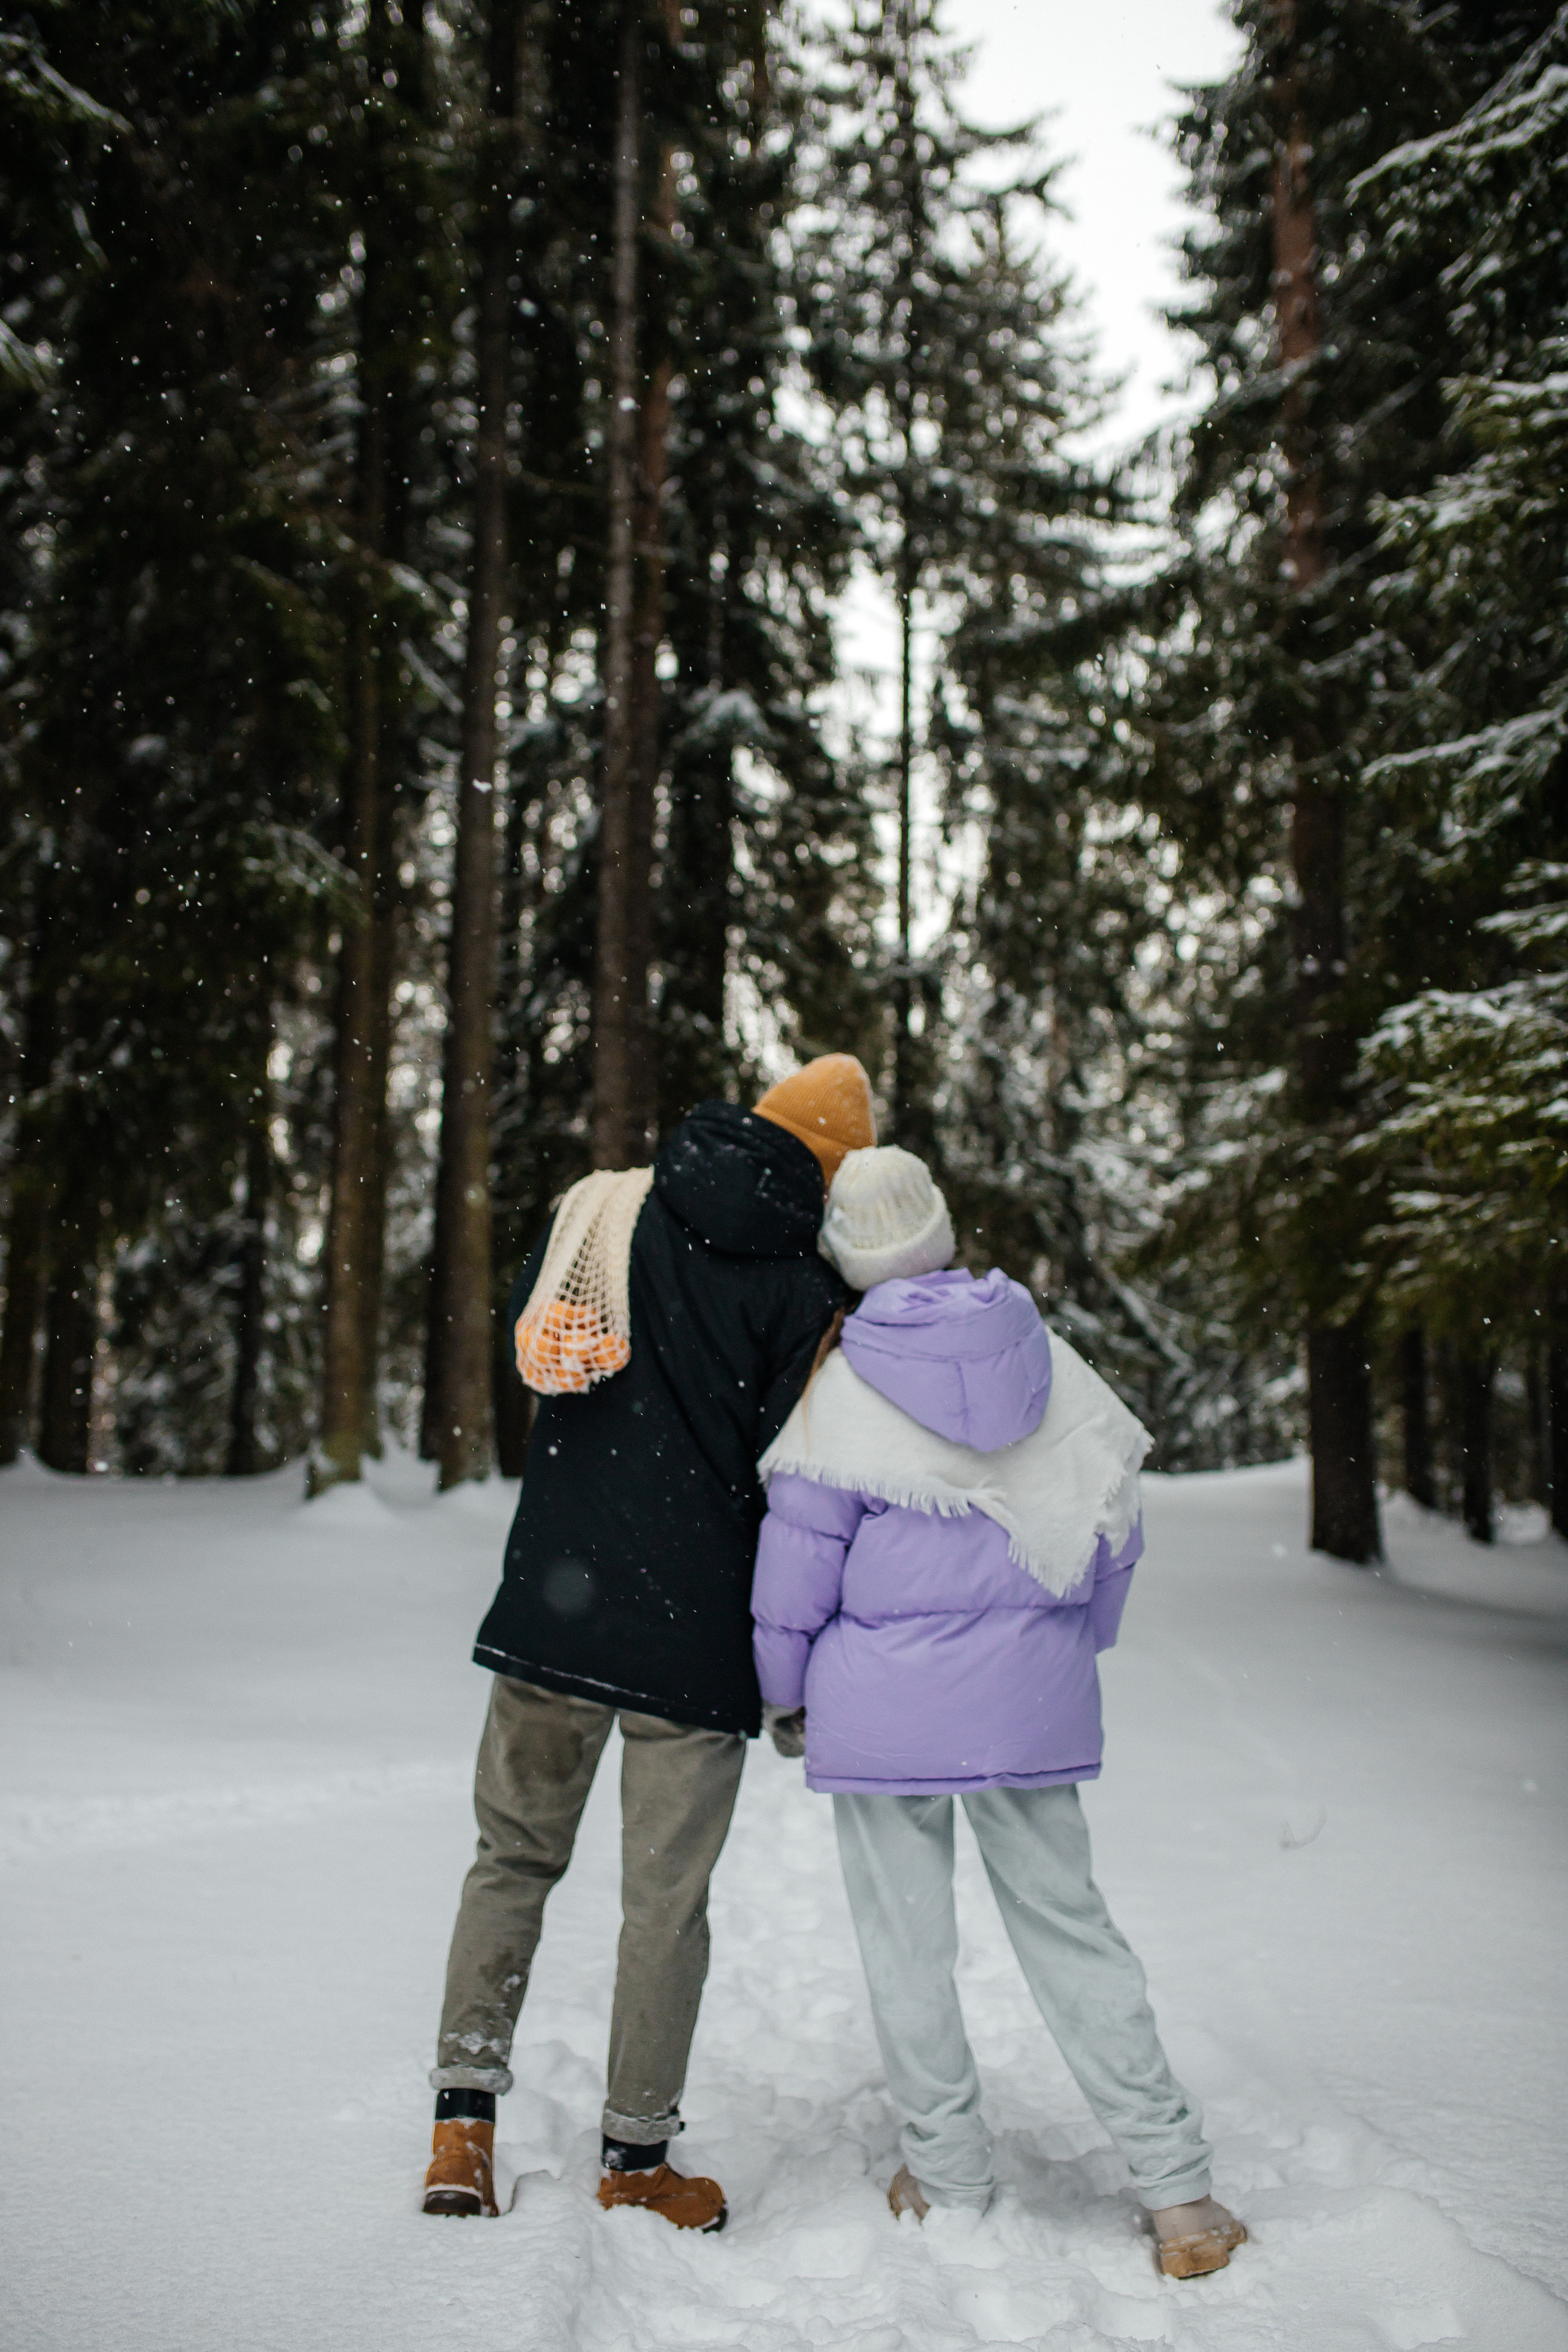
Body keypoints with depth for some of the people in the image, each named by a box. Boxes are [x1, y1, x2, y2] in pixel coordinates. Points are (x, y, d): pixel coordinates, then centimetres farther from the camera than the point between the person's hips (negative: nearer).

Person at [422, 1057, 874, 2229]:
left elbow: (524, 1338, 17)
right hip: (695, 1633, -3)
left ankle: (465, 2117, 15)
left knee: (514, 1856, 19)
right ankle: (636, 2161, 21)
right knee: (665, 1898, 8)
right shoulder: (798, 1282, -8)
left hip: (549, 1597, 4)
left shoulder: (598, 1206, 5)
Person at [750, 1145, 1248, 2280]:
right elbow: (1113, 1526, 7)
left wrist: (785, 1693, 10)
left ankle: (950, 2178, 22)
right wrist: (1071, 1651, 22)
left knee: (908, 1942, 11)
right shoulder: (1047, 1360, 1)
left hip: (884, 1705, -3)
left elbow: (797, 1566, -6)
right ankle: (1179, 2190, 13)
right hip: (1034, 1698, 3)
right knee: (1067, 1922, 12)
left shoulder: (843, 1389, -9)